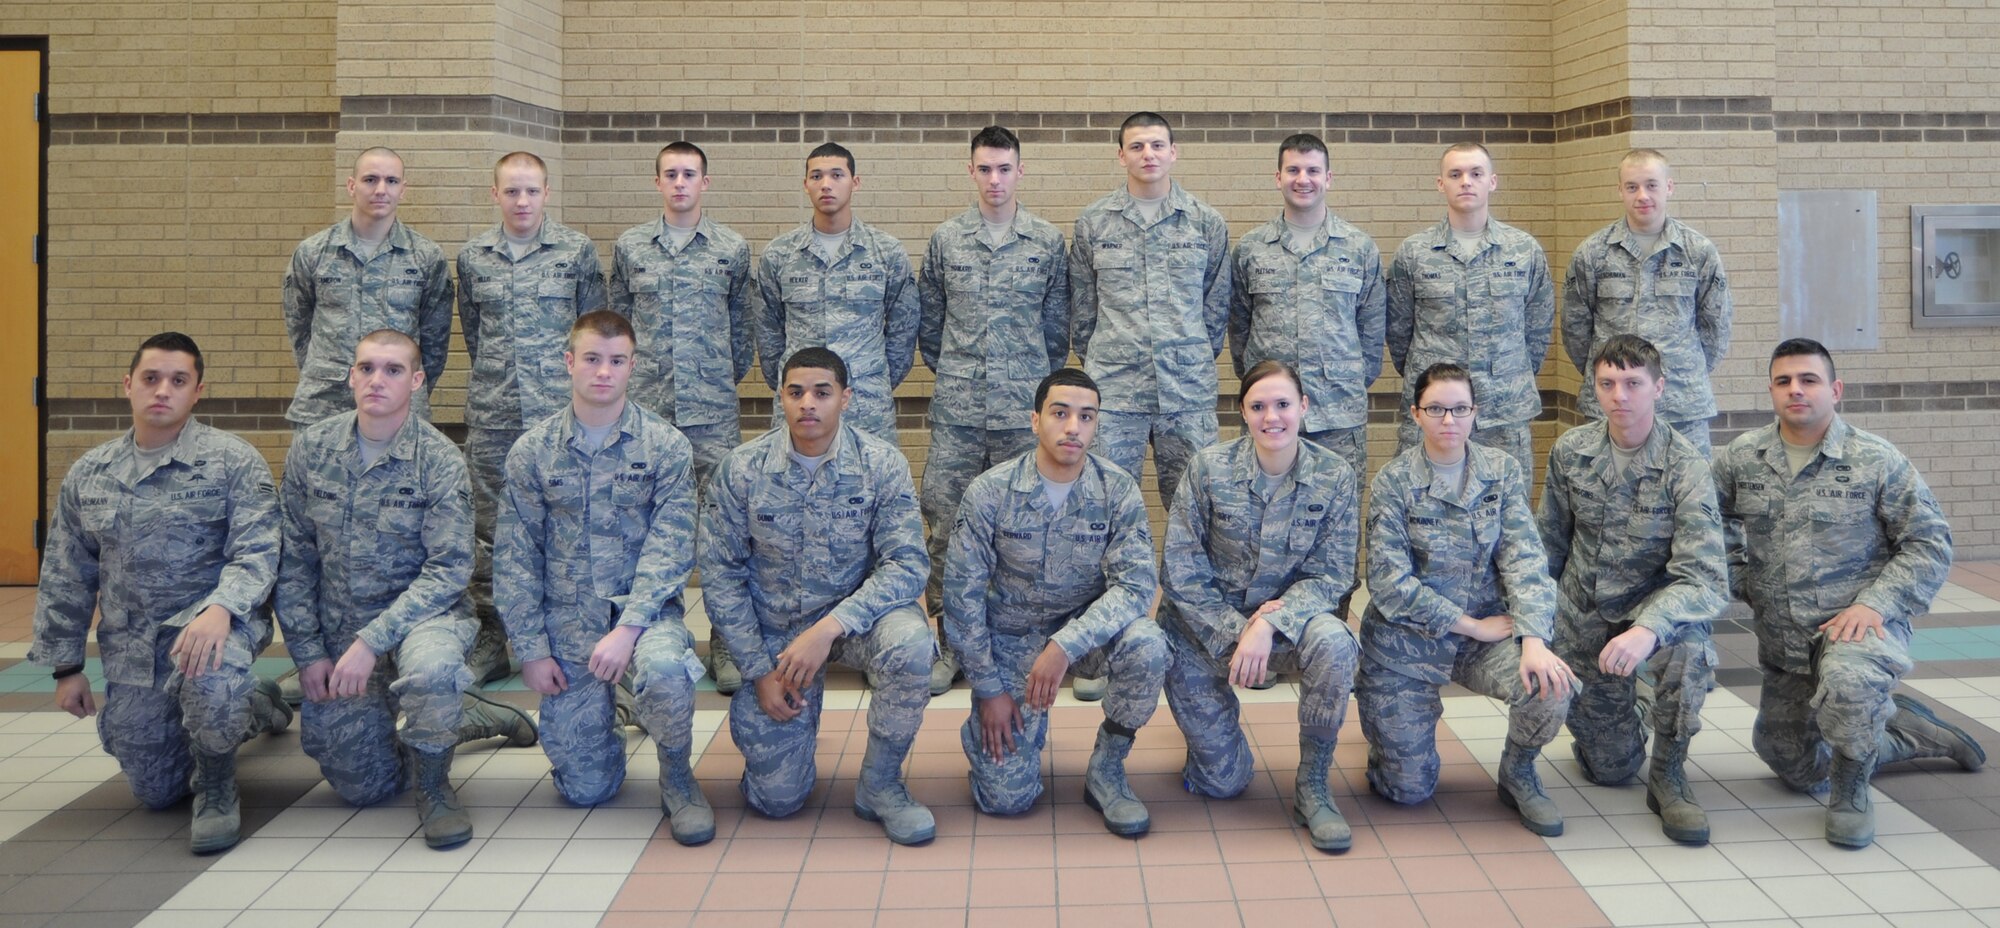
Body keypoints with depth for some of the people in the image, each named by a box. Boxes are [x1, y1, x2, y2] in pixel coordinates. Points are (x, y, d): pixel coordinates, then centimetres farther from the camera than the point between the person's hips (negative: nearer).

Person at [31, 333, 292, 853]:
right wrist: (66, 665, 12)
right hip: (131, 648, 5)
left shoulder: (233, 461, -6)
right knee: (156, 792, 8)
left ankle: (217, 785, -10)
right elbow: (65, 580, 14)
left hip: (212, 620, -5)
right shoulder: (87, 475, 8)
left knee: (208, 681, -41)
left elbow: (257, 551, -15)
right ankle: (254, 706, 34)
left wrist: (219, 608, -33)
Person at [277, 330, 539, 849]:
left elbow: (450, 569, -17)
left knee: (430, 666, -40)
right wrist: (308, 651, -2)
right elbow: (294, 560, 3)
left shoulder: (439, 459, -14)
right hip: (338, 628, 4)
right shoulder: (310, 449, -3)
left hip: (424, 612, -4)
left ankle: (434, 786, -12)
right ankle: (467, 716, 33)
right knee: (361, 787, 6)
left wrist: (371, 640, -25)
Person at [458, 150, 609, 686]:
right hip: (491, 416, 3)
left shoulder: (577, 250, 2)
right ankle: (490, 642, 14)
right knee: (488, 529, 5)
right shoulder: (472, 256, 9)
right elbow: (471, 330, 20)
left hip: (560, 411, -2)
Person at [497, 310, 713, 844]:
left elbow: (670, 547, -10)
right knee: (584, 787, -1)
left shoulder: (665, 447, -3)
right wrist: (530, 648, -3)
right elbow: (515, 558, 3)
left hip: (645, 606, -1)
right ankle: (603, 727, 36)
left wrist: (629, 627, -21)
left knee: (663, 669, -37)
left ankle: (676, 775, -6)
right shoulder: (531, 453, 2)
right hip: (567, 619, 2)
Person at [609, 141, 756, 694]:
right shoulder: (629, 247, 8)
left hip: (714, 410, -1)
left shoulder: (732, 249, 6)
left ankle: (725, 645, 6)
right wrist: (627, 375, 12)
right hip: (646, 407, 1)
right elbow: (617, 320, 15)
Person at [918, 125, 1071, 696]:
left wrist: (1039, 384, 11)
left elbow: (1056, 325, 10)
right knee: (947, 526, -1)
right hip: (955, 413, 1)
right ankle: (949, 643, 10)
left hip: (1024, 412, 0)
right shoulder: (945, 240, 7)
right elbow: (929, 321, 14)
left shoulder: (1048, 242, 5)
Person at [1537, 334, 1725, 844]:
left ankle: (1669, 774, -15)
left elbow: (1706, 578, -29)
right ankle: (1623, 719, 43)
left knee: (1686, 643, -39)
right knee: (1611, 768, 5)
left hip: (1652, 600, -2)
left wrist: (1648, 629, -46)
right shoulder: (1571, 451, -8)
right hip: (1582, 617, 3)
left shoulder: (1685, 466, -20)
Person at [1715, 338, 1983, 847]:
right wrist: (1739, 580, 2)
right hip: (1781, 643, 5)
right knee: (1798, 771, 14)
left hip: (1857, 624, -5)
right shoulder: (1740, 457, -1)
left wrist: (1874, 603, -19)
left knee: (1846, 683, -42)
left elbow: (1930, 543, -7)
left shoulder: (1878, 460, -8)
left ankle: (1851, 789, -12)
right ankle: (1903, 728, 38)